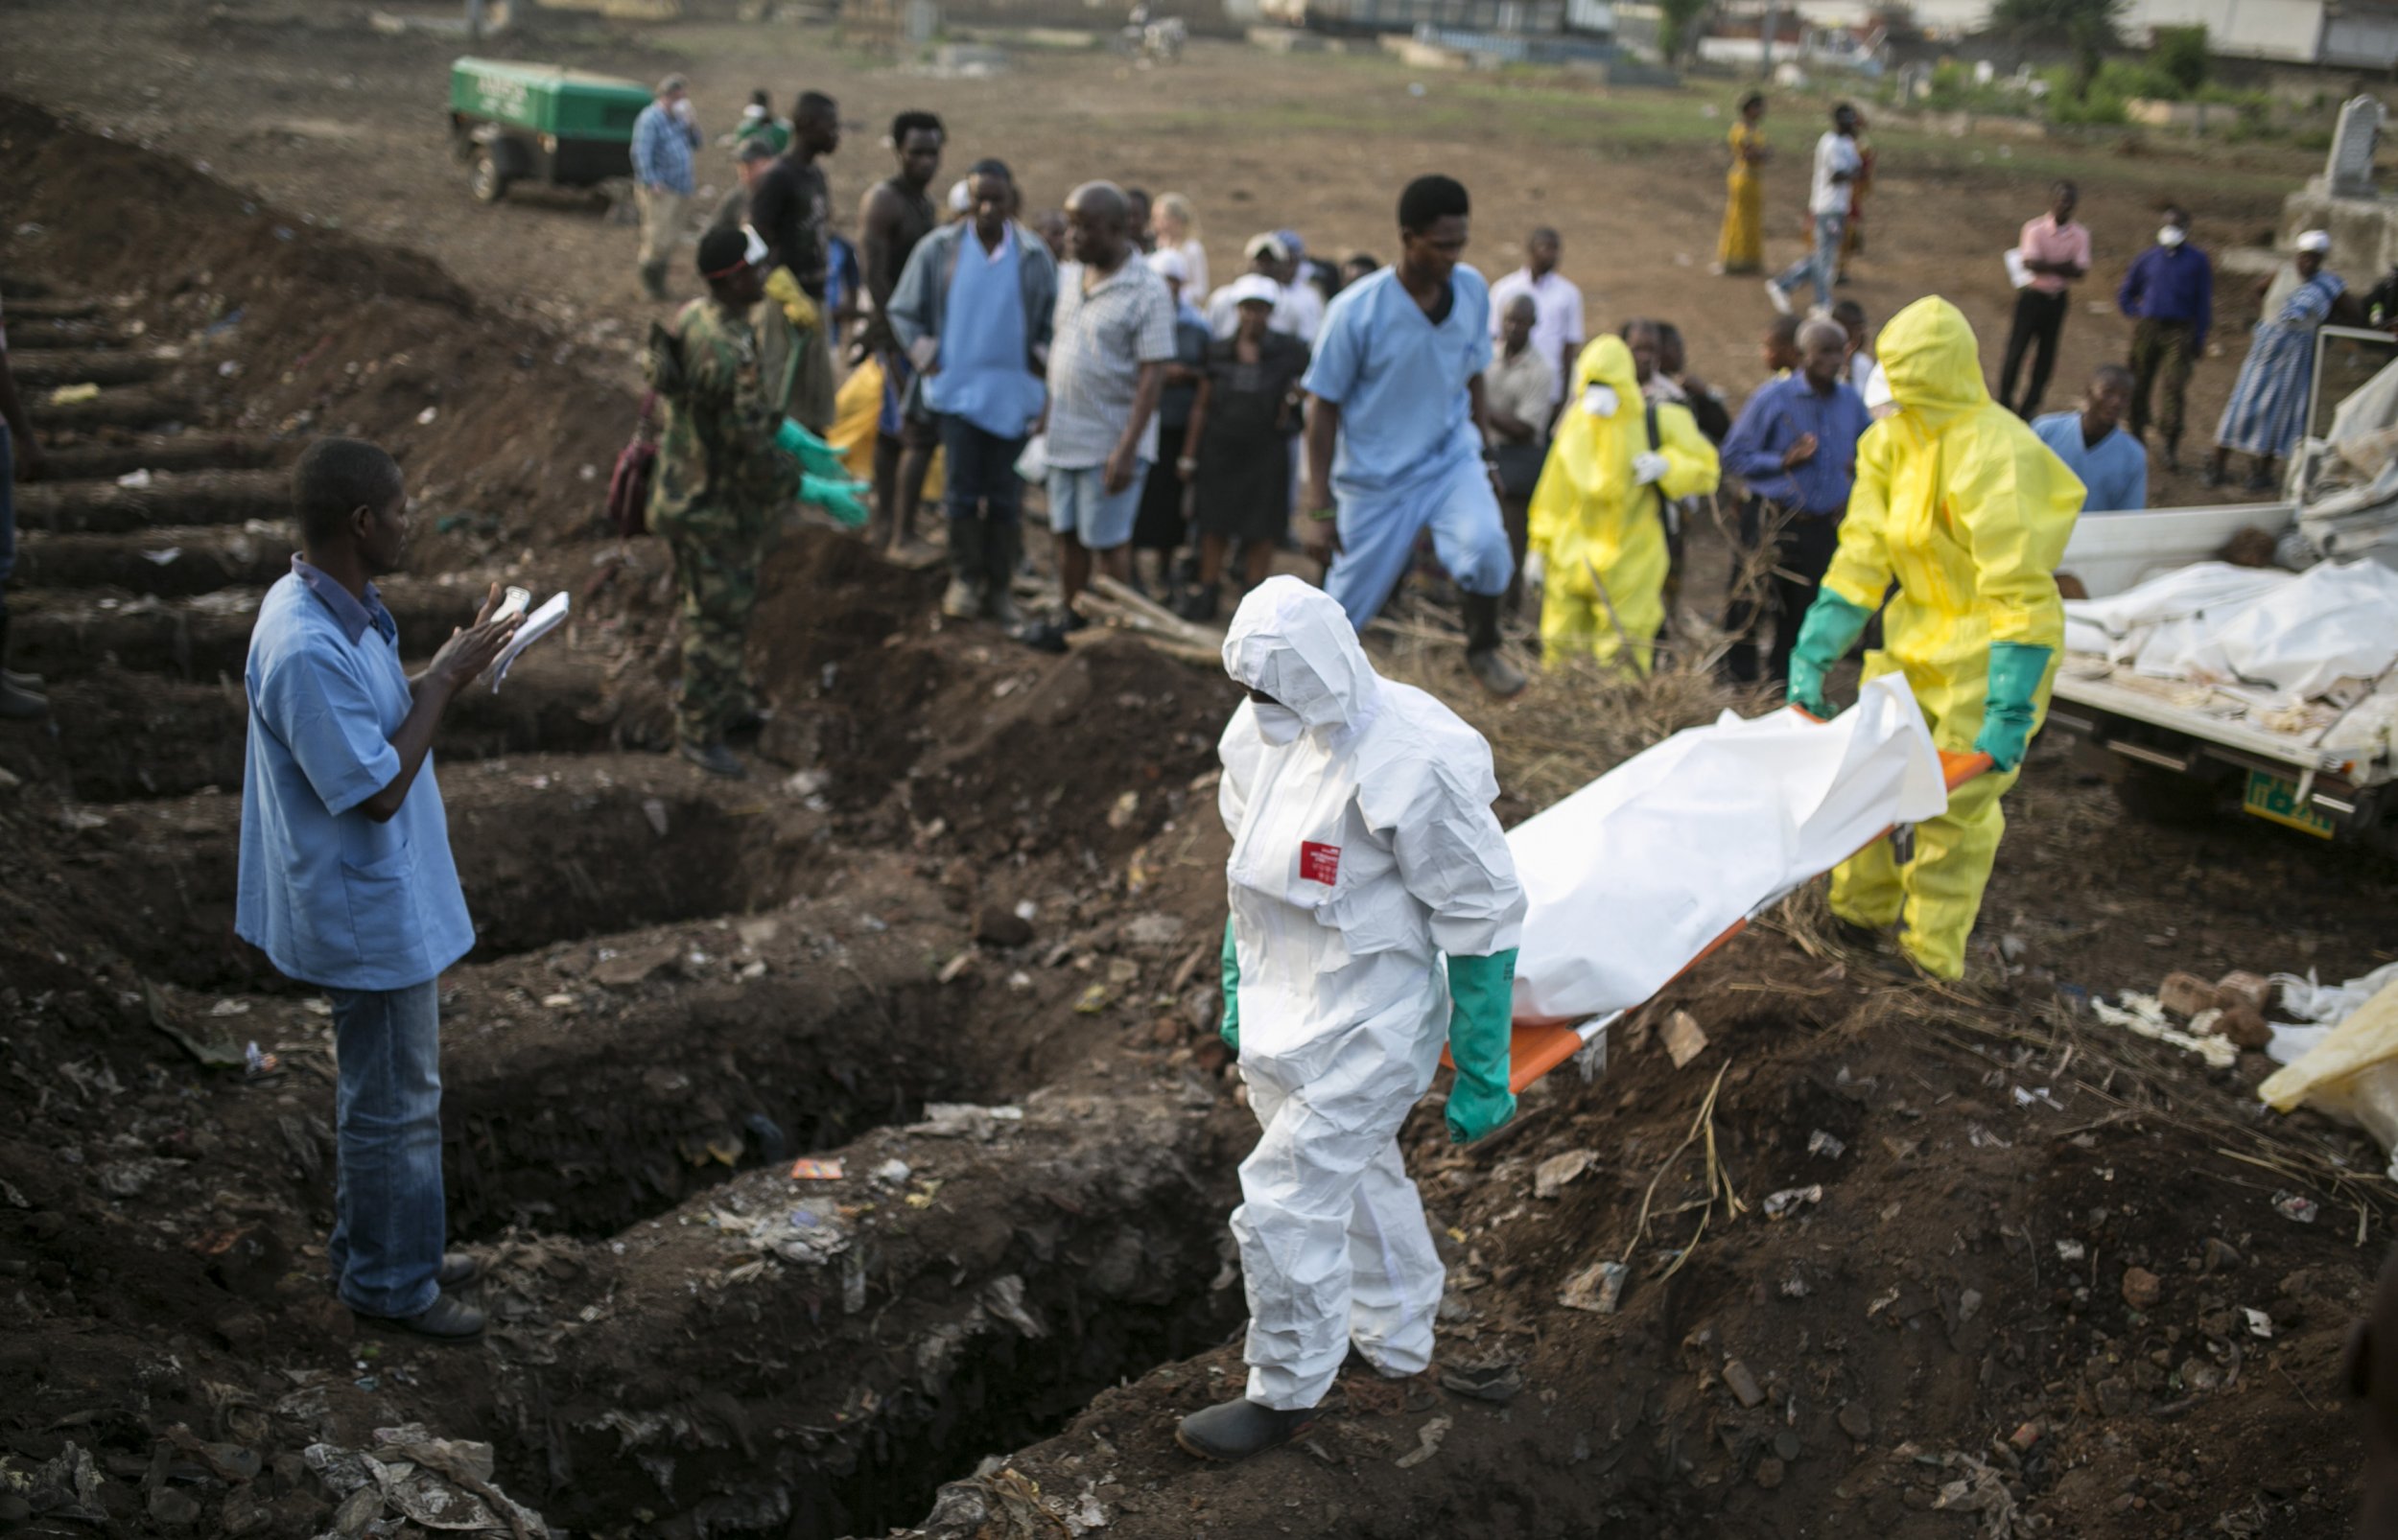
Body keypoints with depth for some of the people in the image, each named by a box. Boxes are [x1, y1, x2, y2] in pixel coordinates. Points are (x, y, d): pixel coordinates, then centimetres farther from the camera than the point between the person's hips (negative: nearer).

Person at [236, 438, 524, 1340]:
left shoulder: (333, 606, 2)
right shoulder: (308, 650, -30)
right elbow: (378, 790, -26)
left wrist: (448, 671, 2)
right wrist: (444, 680, -21)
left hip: (388, 895, 10)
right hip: (371, 915, -10)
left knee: (387, 1087, 23)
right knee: (397, 1101, 7)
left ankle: (375, 1249, 39)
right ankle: (390, 1283, 24)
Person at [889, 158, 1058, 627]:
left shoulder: (1034, 257, 2)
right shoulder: (938, 249, 0)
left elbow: (1055, 320, 11)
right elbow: (903, 311, 7)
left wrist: (1041, 359, -3)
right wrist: (926, 357, -2)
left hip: (1013, 395, 1)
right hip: (957, 390, -1)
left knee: (1006, 498, 5)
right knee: (964, 491, -2)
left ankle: (998, 587, 15)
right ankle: (964, 580, 10)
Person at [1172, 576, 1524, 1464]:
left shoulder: (1410, 766, -28)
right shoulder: (1266, 730, -4)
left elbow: (1482, 921, -19)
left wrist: (1480, 1074, -14)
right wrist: (1237, 991, 22)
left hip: (1363, 1031, -8)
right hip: (1285, 1016, 8)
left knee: (1285, 1207, -2)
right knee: (1355, 1178, 25)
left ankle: (1286, 1394, 22)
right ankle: (1398, 1347, 47)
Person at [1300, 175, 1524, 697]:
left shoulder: (1473, 290, -6)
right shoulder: (1356, 311, -18)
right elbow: (1323, 407, -11)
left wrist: (1483, 458, 17)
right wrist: (1319, 510, -13)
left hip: (1452, 460, 2)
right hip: (1376, 478, -2)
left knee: (1485, 545, -27)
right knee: (1341, 613, 5)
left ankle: (1483, 649, 0)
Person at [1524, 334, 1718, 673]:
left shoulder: (1661, 422, -5)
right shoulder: (1575, 423, 6)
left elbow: (1705, 469, -1)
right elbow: (1554, 495, 13)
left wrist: (1666, 465, -20)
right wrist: (1539, 549, 13)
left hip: (1631, 568, -4)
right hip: (1571, 565, 4)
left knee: (1622, 667, -4)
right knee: (1559, 658, 10)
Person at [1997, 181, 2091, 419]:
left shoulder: (2080, 234, 1)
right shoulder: (2034, 228, -8)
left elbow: (2080, 270, -11)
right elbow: (2031, 263, -21)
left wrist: (2046, 264, -17)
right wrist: (2063, 265, -16)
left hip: (2058, 299, 4)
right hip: (2032, 296, -3)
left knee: (2046, 355, 5)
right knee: (2016, 350, -1)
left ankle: (2029, 407, 13)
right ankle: (2004, 404, 9)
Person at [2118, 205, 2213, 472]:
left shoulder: (2197, 261, 6)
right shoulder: (2147, 258, 11)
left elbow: (2203, 301, 6)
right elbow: (2125, 294, 20)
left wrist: (2200, 338, 0)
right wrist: (2137, 315, 5)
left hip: (2179, 332, -2)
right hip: (2147, 328, 3)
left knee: (2175, 387, -12)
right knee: (2139, 387, 4)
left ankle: (2171, 447, -10)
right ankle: (2137, 437, 19)